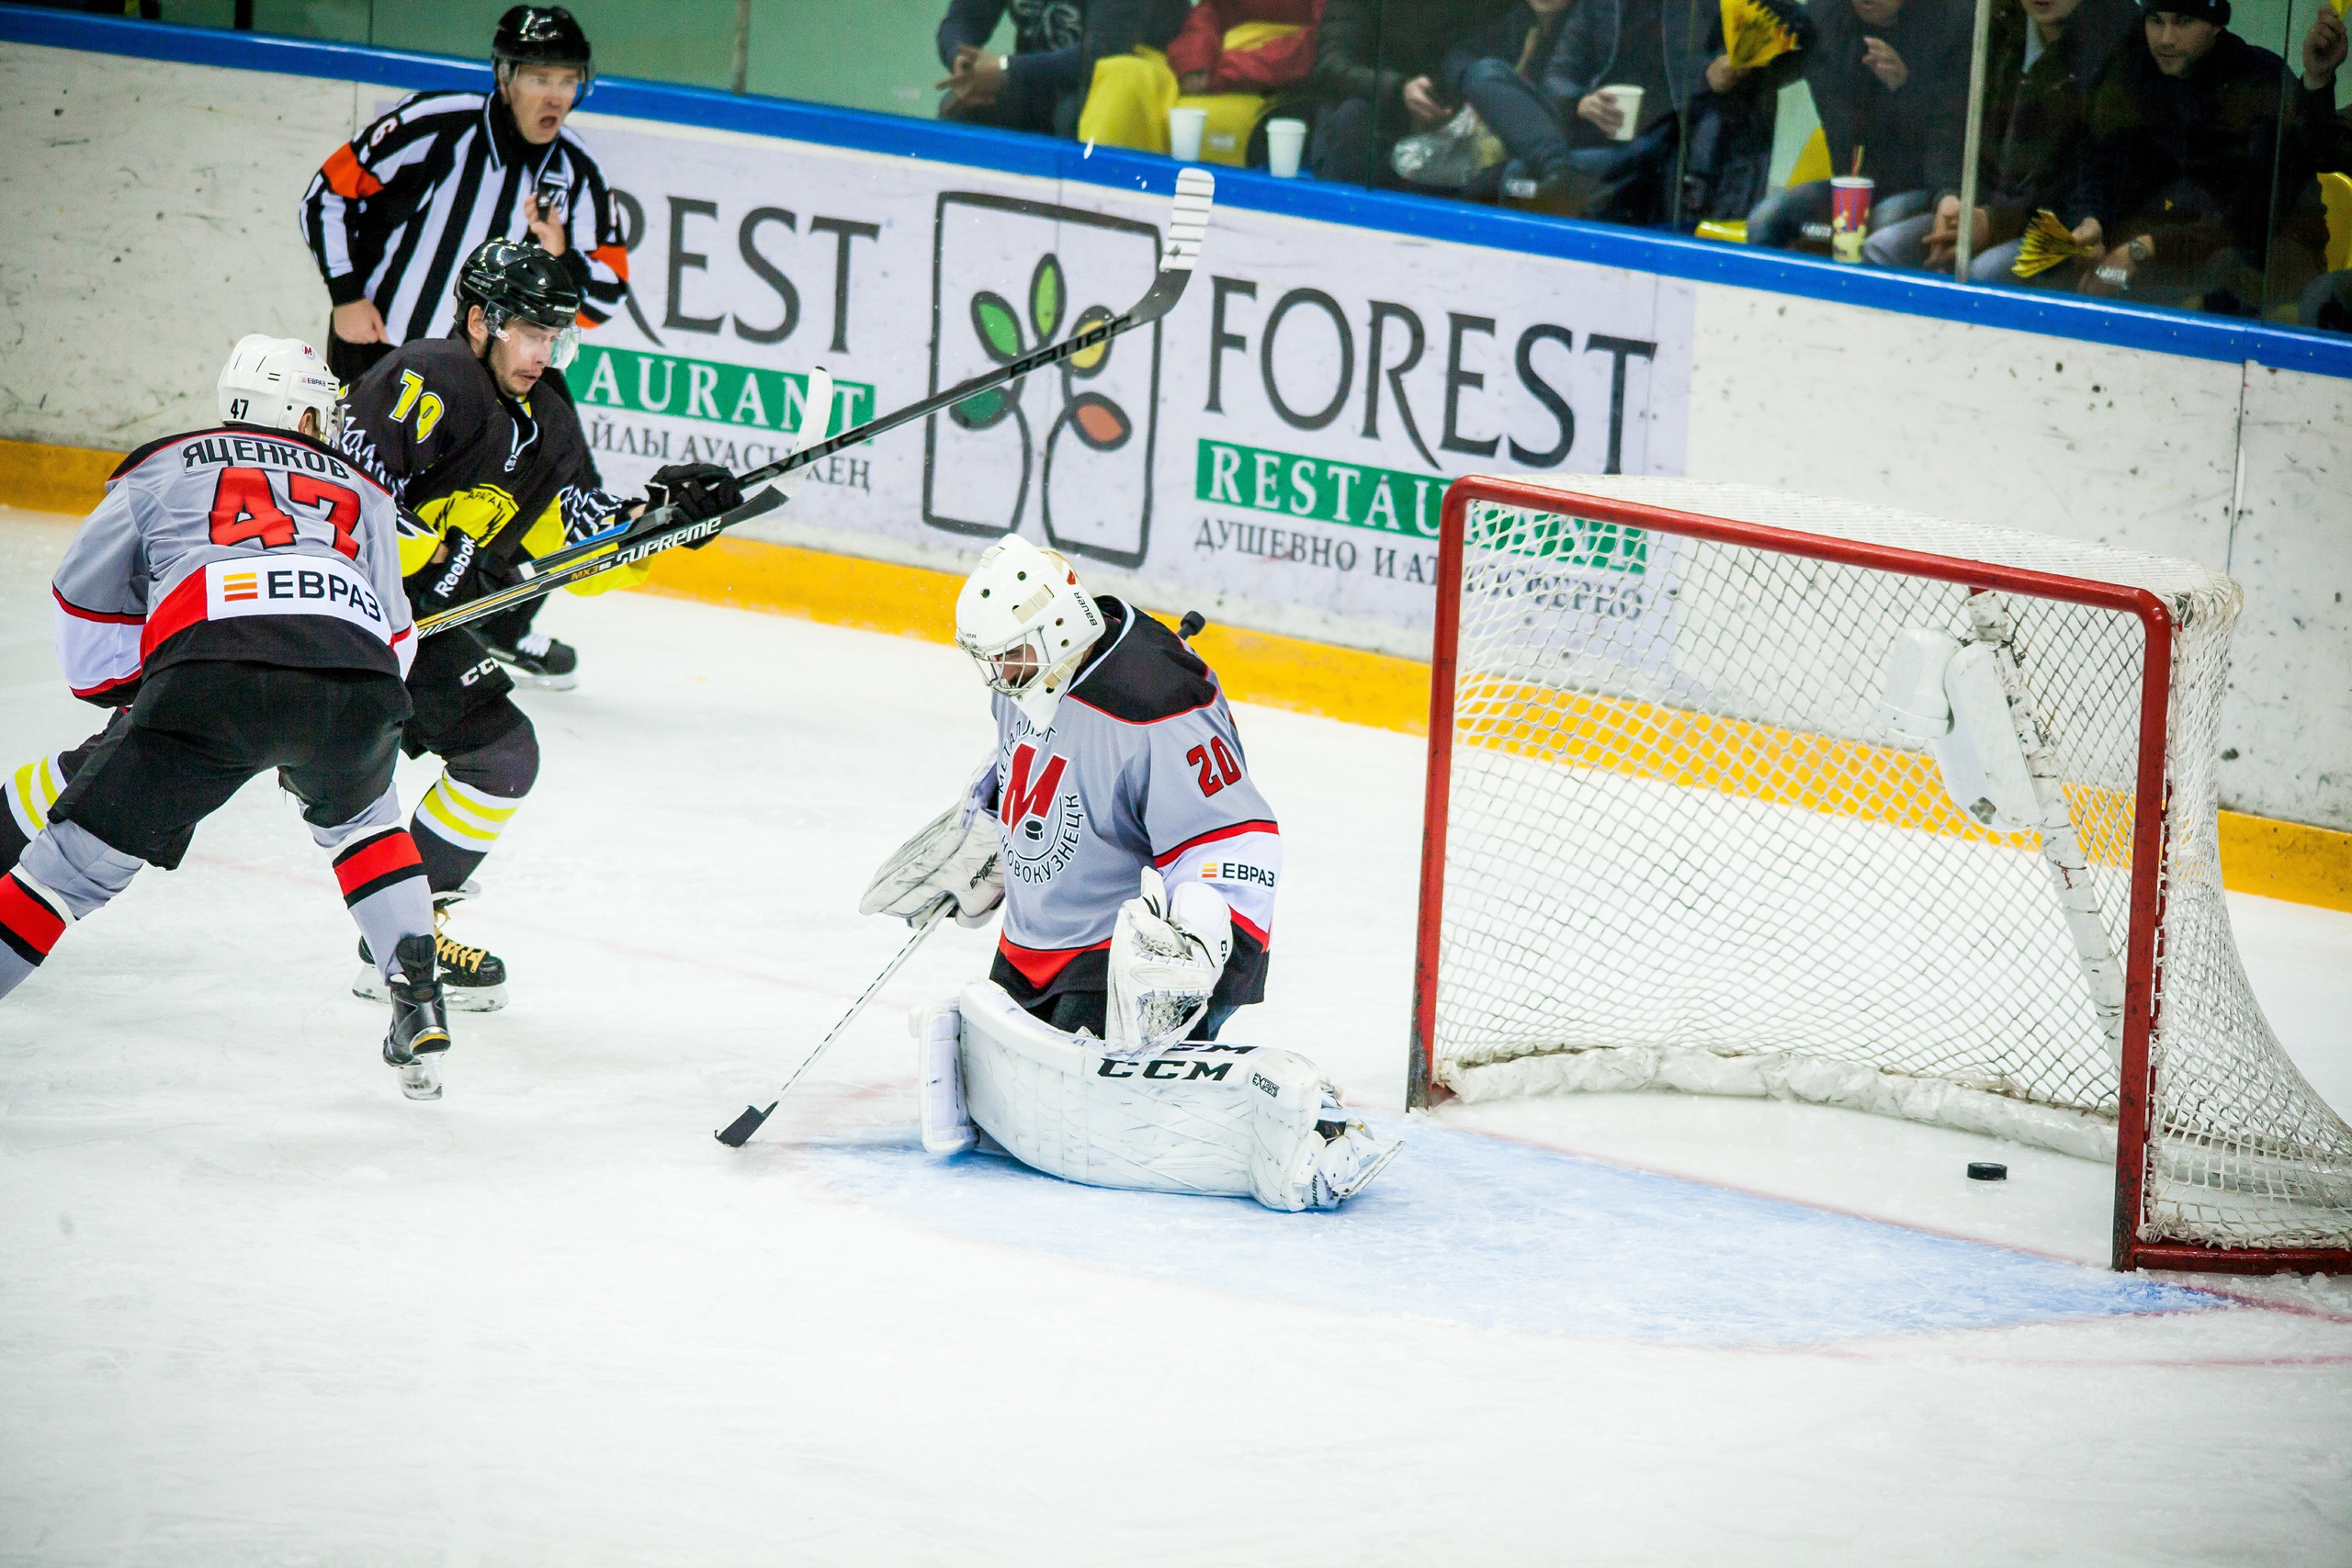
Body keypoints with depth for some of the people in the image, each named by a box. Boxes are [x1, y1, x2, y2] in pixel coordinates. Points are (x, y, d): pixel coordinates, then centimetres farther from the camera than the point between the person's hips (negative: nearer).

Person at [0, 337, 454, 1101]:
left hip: (208, 676, -2)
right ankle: (417, 1002, 21)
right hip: (355, 684, 2)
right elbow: (395, 643, 31)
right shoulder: (363, 496, 34)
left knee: (80, 857, 8)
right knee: (359, 818, 34)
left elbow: (85, 599, 29)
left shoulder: (166, 467, 30)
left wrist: (121, 696, 44)